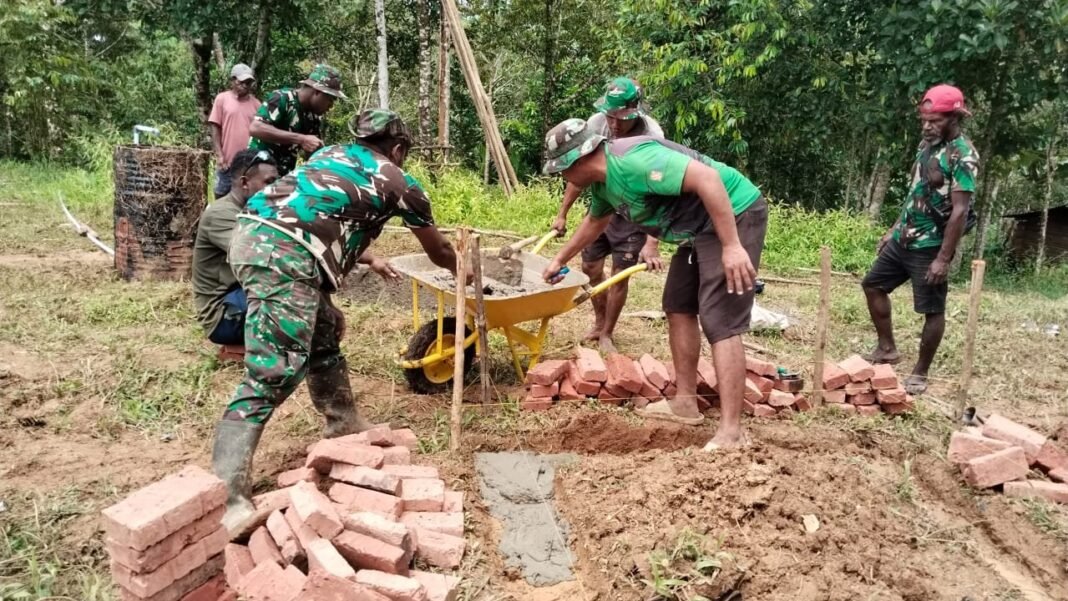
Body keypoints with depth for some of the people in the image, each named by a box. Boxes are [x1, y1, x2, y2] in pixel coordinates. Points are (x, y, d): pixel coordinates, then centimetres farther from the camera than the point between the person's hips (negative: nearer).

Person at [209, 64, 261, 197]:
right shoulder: (222, 99, 1)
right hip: (227, 161, -2)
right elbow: (215, 128, 0)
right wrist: (219, 155, -7)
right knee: (221, 196, 6)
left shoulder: (256, 103, 6)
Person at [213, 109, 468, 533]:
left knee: (324, 333, 23)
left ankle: (343, 426, 38)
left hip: (254, 234, 9)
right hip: (282, 252, -9)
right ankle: (225, 494, -13)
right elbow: (437, 250, 30)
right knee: (273, 373, -11)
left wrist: (371, 261, 54)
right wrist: (462, 271, 50)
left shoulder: (332, 154, 31)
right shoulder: (398, 182, 15)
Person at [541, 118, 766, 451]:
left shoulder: (632, 160, -25)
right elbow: (595, 221, 31)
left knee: (719, 323, -15)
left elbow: (707, 178, -32)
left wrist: (731, 246, -32)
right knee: (679, 307, 15)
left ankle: (731, 431, -12)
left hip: (734, 215, -10)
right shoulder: (602, 181, 8)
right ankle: (685, 403, 24)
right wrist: (560, 259, 40)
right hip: (698, 228, 10)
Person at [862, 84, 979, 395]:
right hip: (904, 239, 9)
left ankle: (920, 373, 15)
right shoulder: (927, 144, 9)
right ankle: (887, 348, 27)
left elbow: (960, 211, -21)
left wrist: (944, 258, -23)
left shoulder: (963, 156, -17)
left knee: (932, 310, 3)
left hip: (930, 246, -9)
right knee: (873, 284, 15)